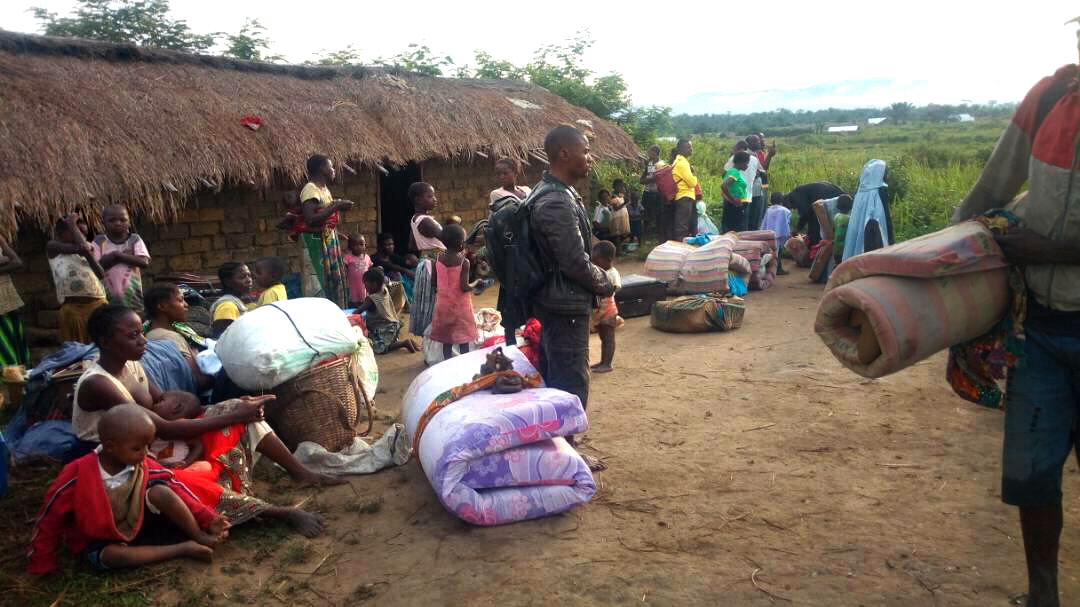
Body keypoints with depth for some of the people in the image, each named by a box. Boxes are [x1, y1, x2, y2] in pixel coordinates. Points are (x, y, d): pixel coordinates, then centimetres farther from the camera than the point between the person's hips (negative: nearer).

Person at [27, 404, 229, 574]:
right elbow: (49, 519, -15)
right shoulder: (77, 477, -26)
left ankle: (200, 537, -20)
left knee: (160, 491, -27)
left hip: (137, 521, 2)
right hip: (100, 539, -2)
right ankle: (182, 549, -32)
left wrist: (208, 518, -22)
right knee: (112, 556, -39)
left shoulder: (144, 466, -15)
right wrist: (41, 564, -9)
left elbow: (175, 487, -13)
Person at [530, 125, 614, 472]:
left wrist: (597, 276, 11)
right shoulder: (558, 203, -24)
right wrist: (605, 285, -7)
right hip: (567, 304, -10)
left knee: (553, 375, 18)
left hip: (552, 301, 10)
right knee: (572, 381, 1)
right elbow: (575, 262, -23)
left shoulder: (551, 193, 9)